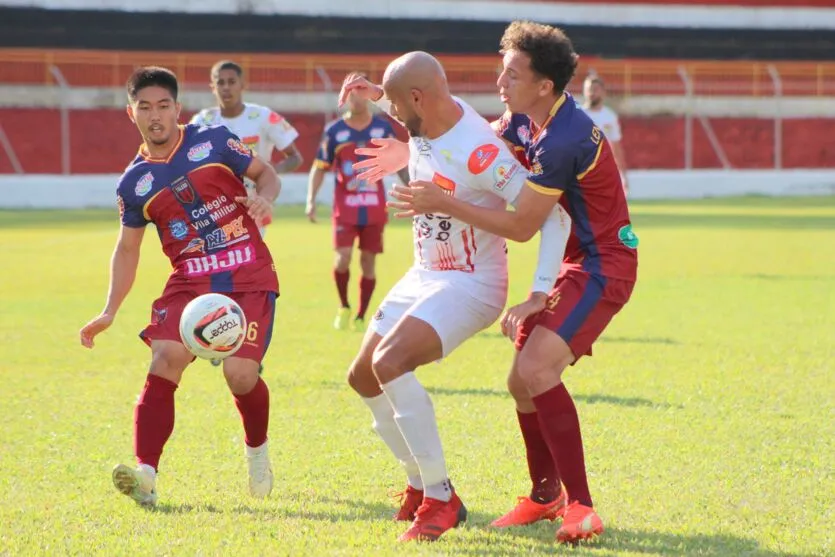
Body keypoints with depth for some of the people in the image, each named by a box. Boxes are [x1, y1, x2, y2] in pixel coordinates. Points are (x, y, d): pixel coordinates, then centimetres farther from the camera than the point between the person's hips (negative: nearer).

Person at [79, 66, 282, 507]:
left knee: (240, 374, -17)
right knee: (165, 359, -22)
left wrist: (264, 198, -15)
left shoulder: (213, 141, 1)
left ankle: (257, 451, 16)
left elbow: (265, 173, 9)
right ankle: (145, 475, -30)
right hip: (189, 283, 2)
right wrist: (110, 312, 5)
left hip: (249, 279, -2)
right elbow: (128, 247, 13)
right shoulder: (134, 182, 7)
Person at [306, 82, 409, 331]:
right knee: (343, 257, -14)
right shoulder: (334, 131, 1)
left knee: (368, 261, 2)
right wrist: (311, 201, -5)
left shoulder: (383, 128, 4)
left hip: (375, 207, 1)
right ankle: (343, 307, 10)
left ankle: (361, 317, 13)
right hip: (345, 206, -1)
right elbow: (319, 167, 5)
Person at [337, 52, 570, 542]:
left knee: (389, 363, -28)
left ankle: (441, 498, -19)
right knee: (364, 377, 11)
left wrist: (539, 294, -36)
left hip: (470, 285, -9)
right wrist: (376, 93, 8)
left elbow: (554, 216, -29)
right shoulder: (425, 122, -4)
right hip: (424, 276, 9)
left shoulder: (478, 153, -29)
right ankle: (420, 486, 26)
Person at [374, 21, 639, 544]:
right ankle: (546, 494, 28)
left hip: (602, 266, -10)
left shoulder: (564, 140, -26)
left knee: (538, 370, -24)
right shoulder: (526, 121, 3)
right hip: (572, 264, 10)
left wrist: (443, 203, -19)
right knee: (523, 381, 10)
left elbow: (521, 226, -23)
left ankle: (581, 507, -21)